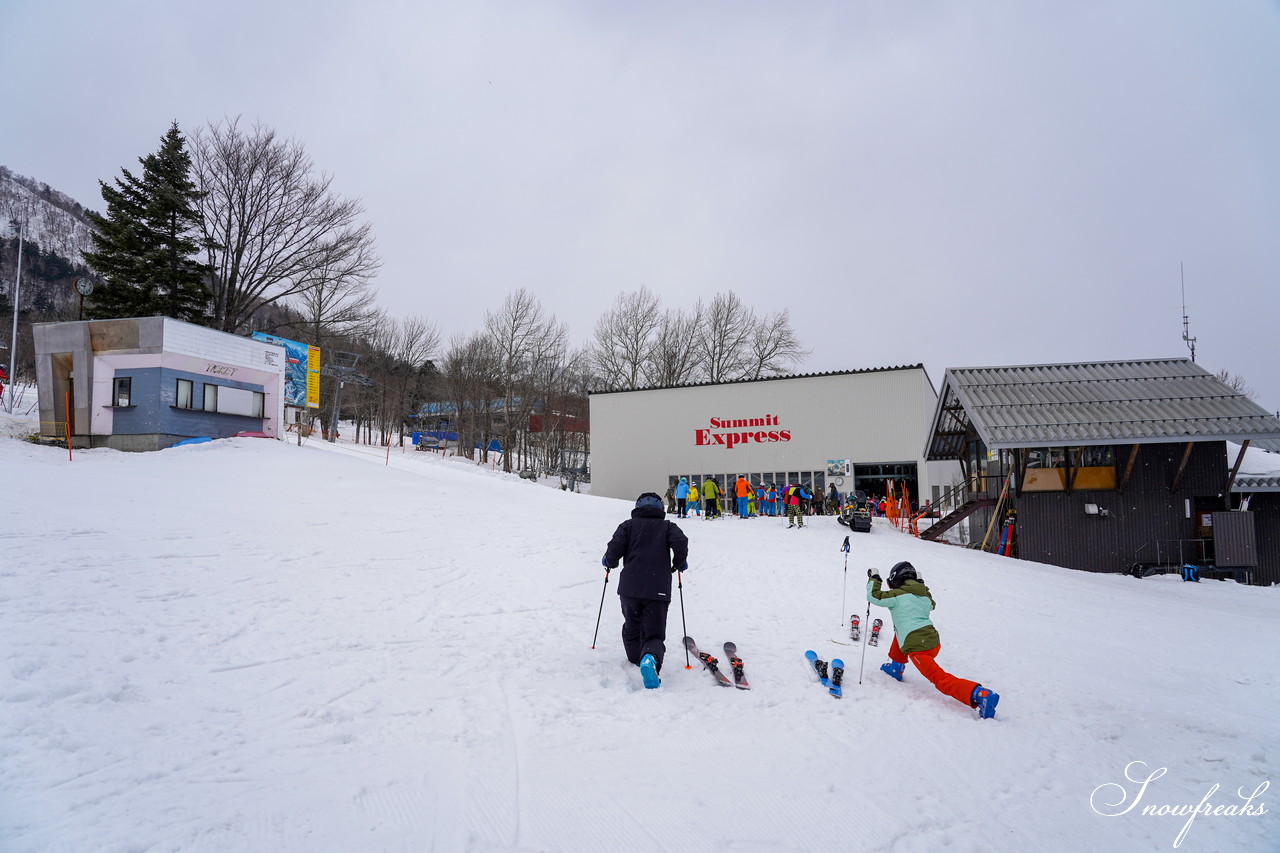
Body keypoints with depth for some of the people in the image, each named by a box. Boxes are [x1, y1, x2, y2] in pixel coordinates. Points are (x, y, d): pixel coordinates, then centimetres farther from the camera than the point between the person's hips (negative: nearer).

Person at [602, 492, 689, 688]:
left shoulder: (628, 525, 13)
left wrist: (609, 562, 20)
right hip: (658, 590, -1)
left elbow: (615, 546, -1)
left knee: (632, 627, 25)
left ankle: (636, 658, 40)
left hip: (630, 588, 1)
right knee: (654, 634, -2)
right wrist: (680, 564, 13)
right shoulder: (667, 526, 14)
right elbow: (680, 542, -5)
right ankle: (650, 659, -32)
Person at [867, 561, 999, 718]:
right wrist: (921, 585, 43)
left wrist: (874, 579, 11)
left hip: (918, 647, -8)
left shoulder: (897, 595, -4)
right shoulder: (924, 596, 16)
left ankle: (980, 694, -28)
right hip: (935, 641, 8)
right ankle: (896, 667, 36)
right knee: (899, 631, 31)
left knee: (941, 680, -9)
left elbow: (874, 597, -3)